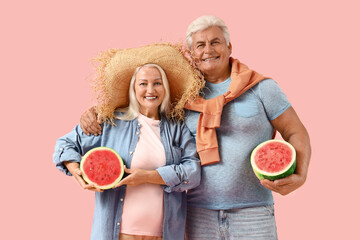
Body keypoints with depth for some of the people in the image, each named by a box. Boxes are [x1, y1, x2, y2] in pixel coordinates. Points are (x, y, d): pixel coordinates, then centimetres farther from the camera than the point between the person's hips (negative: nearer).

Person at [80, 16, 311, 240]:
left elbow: (297, 133, 2)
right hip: (200, 215, 2)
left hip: (252, 215, -2)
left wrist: (299, 176, -16)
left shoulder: (261, 88, 0)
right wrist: (95, 111, 0)